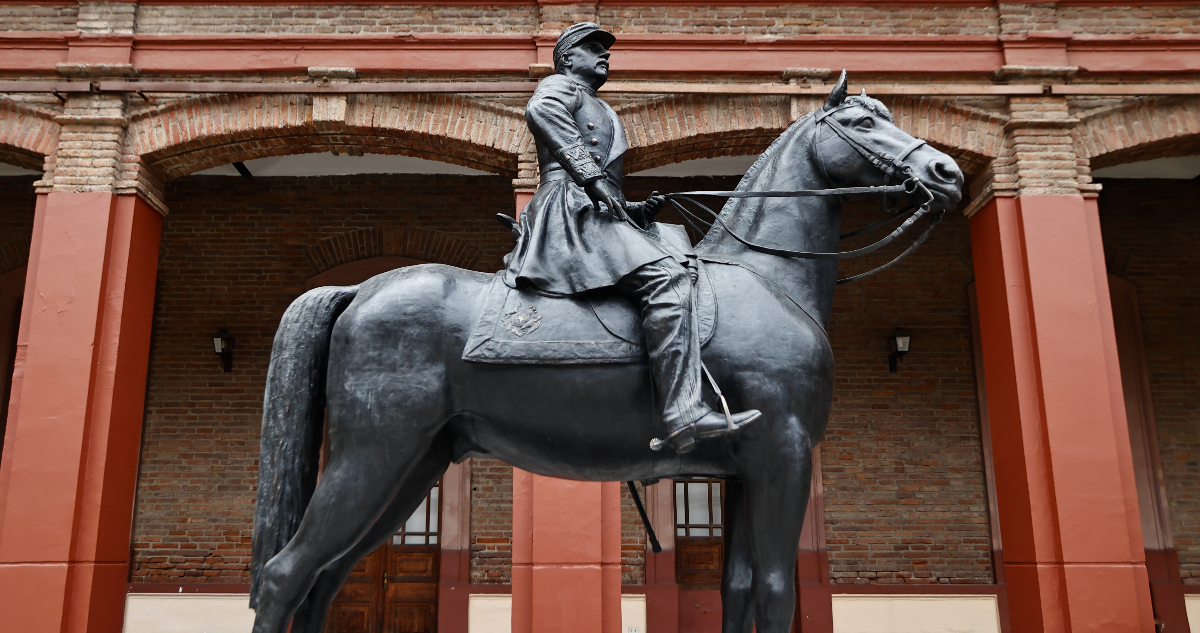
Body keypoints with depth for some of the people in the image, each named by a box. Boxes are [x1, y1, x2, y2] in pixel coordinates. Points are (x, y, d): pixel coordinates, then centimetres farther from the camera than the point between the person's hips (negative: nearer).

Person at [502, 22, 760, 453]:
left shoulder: (599, 113, 38)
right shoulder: (561, 85, 11)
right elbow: (541, 110, -16)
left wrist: (637, 210, 15)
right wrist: (591, 175, -23)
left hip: (593, 212, 10)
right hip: (572, 211, -10)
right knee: (665, 276, -27)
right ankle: (683, 417, -37)